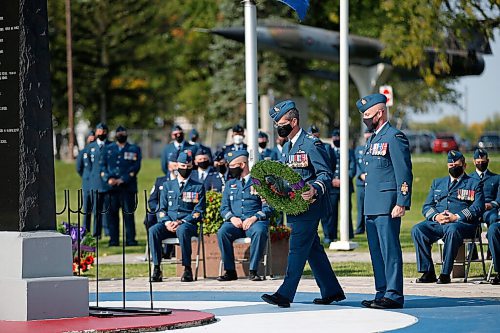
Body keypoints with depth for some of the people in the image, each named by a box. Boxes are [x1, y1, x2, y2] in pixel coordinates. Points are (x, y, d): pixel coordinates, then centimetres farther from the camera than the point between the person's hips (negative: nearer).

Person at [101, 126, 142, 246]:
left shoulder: (134, 149, 12)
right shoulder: (108, 149, 18)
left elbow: (135, 167, 1)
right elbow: (103, 166, 11)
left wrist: (122, 180, -10)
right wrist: (108, 178, -7)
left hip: (128, 186, -2)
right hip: (111, 187, 2)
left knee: (128, 213, -5)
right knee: (112, 213, -2)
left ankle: (130, 239, -2)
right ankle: (114, 239, 2)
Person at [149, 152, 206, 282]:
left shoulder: (198, 187, 11)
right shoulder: (167, 185, 19)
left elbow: (199, 211, 2)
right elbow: (162, 209, 14)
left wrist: (181, 222, -13)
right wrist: (167, 222, -8)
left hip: (188, 224, -3)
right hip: (168, 224, 3)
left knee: (182, 230, -40)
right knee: (153, 231, -30)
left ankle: (187, 269, -32)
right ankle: (157, 269, -28)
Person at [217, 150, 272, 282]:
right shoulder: (230, 184, 21)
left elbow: (268, 207, 0)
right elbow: (224, 208, 14)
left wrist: (254, 218, -17)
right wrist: (232, 218, -8)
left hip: (255, 222, -3)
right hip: (235, 222, 3)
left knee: (260, 231, -38)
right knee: (222, 232, -30)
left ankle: (253, 270, -30)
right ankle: (230, 271, -23)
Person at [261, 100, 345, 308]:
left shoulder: (311, 144, -11)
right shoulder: (287, 147, 17)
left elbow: (325, 174, -14)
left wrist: (315, 190, -32)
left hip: (308, 206, -9)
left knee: (297, 248, -10)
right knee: (313, 249, 11)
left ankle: (285, 294, -13)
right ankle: (332, 291, 18)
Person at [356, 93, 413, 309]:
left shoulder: (394, 137, -8)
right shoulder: (373, 139, 20)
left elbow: (404, 173, -13)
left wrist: (401, 203, -18)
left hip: (387, 205, -9)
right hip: (371, 206, 9)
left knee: (390, 250, -8)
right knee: (376, 252, 10)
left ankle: (394, 295, -6)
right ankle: (382, 293, 15)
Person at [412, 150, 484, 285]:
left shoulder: (474, 184, 15)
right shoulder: (437, 183, 27)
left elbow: (478, 208, -1)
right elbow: (427, 206, 17)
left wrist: (456, 217, -15)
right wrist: (436, 216, -7)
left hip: (462, 223, -4)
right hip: (437, 222, 4)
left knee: (452, 229, -40)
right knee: (417, 229, -26)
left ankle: (445, 274, -35)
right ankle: (428, 272, -24)